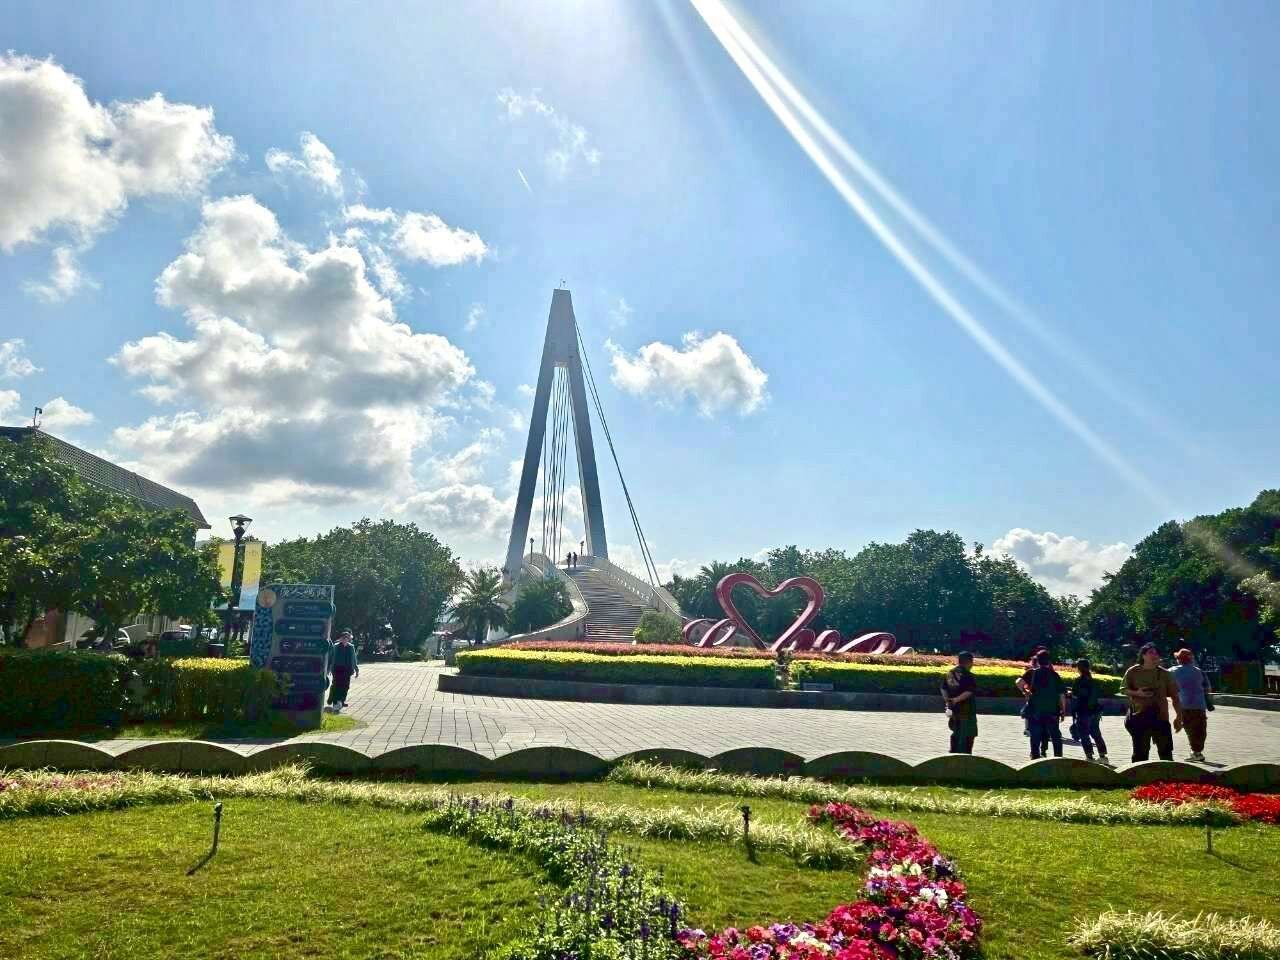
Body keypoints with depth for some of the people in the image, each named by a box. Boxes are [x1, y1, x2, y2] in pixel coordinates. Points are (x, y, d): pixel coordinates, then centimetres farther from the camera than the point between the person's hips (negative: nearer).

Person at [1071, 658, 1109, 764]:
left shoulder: (1079, 681, -12)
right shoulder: (1093, 681, 8)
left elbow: (1075, 698, -13)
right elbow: (1098, 697, 15)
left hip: (1083, 712, -7)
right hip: (1095, 711, 7)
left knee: (1084, 735, 0)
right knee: (1096, 734, 15)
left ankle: (1089, 757, -2)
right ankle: (1103, 756, 16)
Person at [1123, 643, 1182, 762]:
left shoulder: (1164, 673, 6)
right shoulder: (1132, 672, 2)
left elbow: (1175, 696, 7)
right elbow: (1124, 690, 5)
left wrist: (1179, 716, 1)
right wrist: (1136, 693, -16)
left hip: (1161, 717, 2)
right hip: (1139, 717, -1)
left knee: (1166, 751, 4)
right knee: (1140, 752, 3)